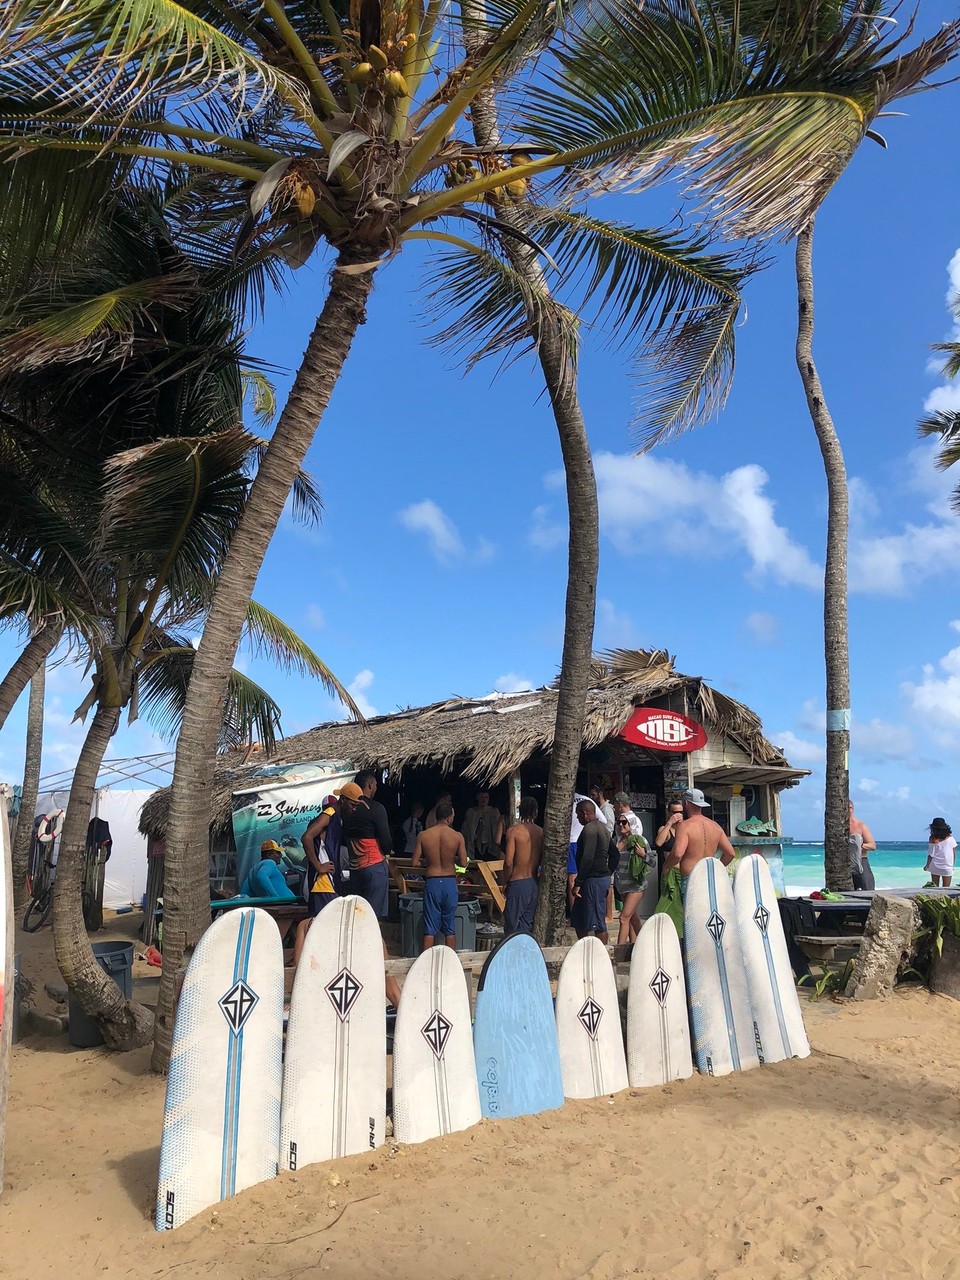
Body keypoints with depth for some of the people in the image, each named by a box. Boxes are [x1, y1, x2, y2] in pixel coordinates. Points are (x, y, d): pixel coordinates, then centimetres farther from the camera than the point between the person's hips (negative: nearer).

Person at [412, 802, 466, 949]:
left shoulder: (423, 835, -4)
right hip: (450, 882, 0)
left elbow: (415, 862, -3)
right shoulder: (457, 836, -6)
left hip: (431, 882, 0)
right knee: (450, 927, 12)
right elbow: (463, 863, -5)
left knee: (430, 928, 7)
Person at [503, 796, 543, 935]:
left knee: (512, 926, 2)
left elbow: (509, 862, -15)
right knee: (527, 926, 13)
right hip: (535, 883, 5)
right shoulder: (541, 832, 2)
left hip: (518, 883, -5)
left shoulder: (514, 830, -11)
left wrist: (506, 882, -2)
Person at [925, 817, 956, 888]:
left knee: (935, 888, 10)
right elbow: (954, 852, 0)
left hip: (935, 867, -1)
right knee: (946, 889, 5)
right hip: (947, 867, 1)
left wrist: (927, 866, 3)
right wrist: (952, 864, 11)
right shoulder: (950, 838, -5)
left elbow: (930, 855, -8)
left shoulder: (933, 840, -11)